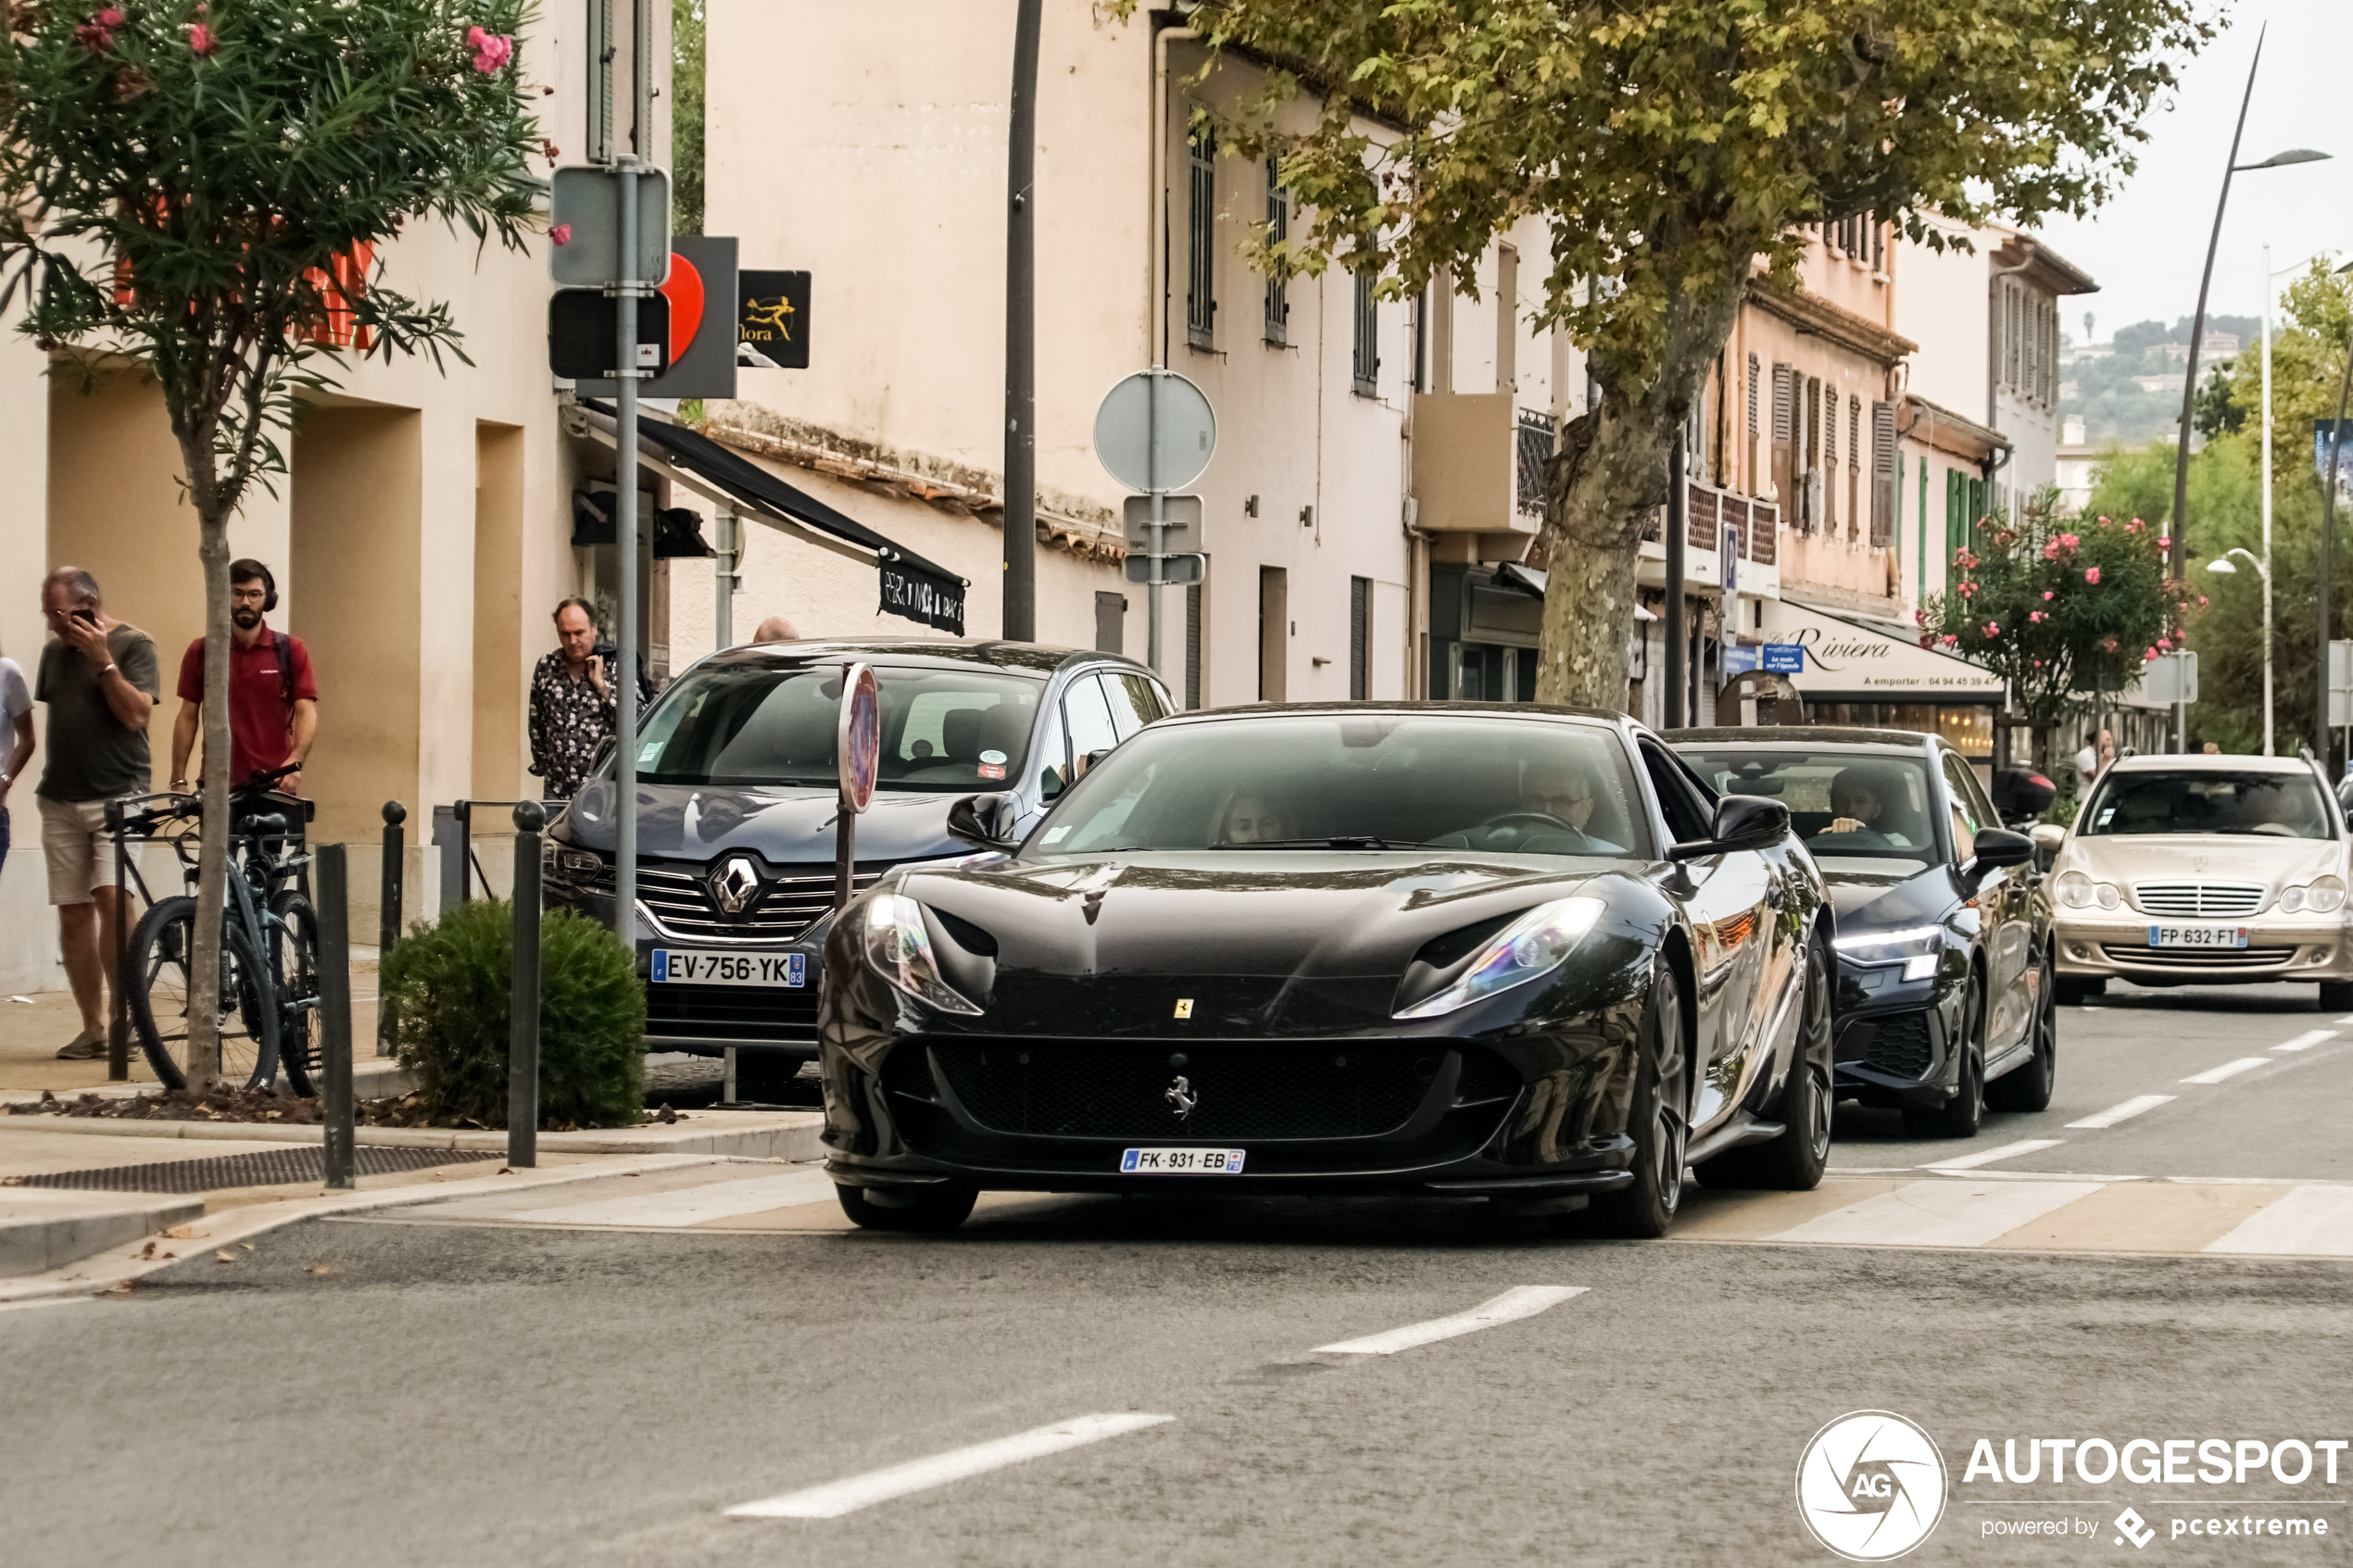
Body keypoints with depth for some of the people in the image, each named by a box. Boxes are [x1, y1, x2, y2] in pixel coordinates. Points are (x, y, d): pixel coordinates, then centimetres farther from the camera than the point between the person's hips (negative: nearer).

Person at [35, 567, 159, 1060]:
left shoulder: (134, 645, -4)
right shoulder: (55, 652, 14)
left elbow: (135, 713, -13)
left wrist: (102, 659, -16)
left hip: (118, 796, -6)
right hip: (62, 800, 6)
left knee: (112, 897, -21)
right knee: (73, 912, 3)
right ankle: (92, 1028, 9)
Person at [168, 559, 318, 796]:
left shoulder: (290, 650, 7)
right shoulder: (200, 652, 10)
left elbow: (307, 712, 1)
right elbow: (187, 717, 12)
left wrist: (295, 762, -17)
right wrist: (178, 780, 5)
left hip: (275, 785, -1)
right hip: (217, 786, 1)